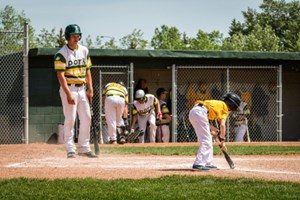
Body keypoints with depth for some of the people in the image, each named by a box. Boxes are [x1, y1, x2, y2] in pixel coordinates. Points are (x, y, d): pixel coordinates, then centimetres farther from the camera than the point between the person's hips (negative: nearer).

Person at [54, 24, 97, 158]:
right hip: (69, 88, -6)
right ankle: (70, 150, -3)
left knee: (86, 118, 5)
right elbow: (60, 75, -15)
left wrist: (90, 89, 5)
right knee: (70, 119, -7)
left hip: (82, 89, 6)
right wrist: (68, 94, -22)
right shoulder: (61, 54, -10)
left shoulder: (84, 51, 10)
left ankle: (84, 148, 12)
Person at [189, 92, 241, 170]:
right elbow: (222, 125, -4)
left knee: (208, 140, 18)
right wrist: (222, 140, -1)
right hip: (200, 112, -9)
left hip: (192, 112, 9)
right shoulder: (224, 106, 8)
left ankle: (208, 163, 23)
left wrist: (214, 129, 22)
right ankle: (198, 164, -17)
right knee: (206, 141, -8)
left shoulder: (217, 103, 31)